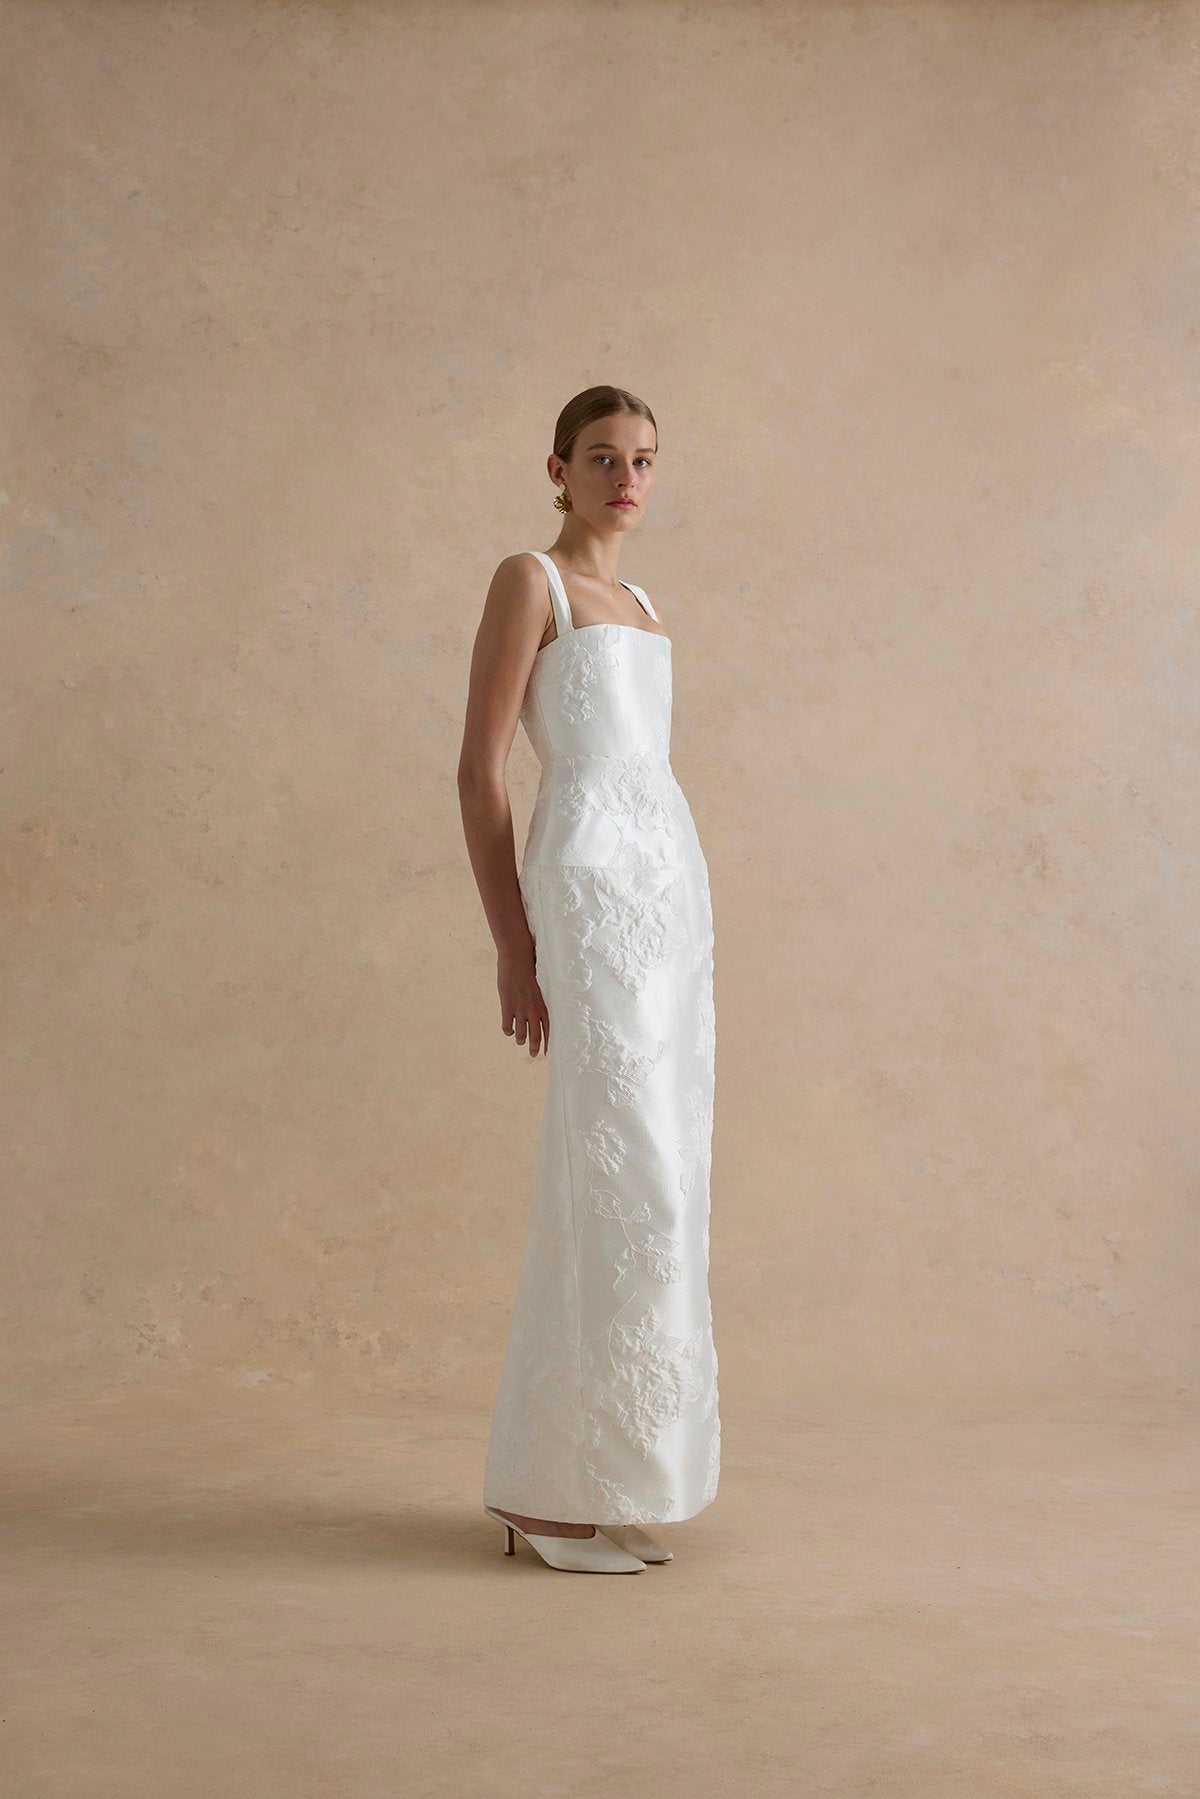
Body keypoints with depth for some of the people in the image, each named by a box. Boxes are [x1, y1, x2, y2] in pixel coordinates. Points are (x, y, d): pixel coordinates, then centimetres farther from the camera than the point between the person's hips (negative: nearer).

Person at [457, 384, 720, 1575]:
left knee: (650, 1184, 8)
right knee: (619, 1178, -10)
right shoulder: (529, 580, -1)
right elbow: (479, 768, -7)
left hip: (669, 887, 8)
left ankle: (590, 1482, 17)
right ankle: (556, 1491, 1)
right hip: (589, 879, -8)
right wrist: (511, 943, -12)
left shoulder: (638, 608, 22)